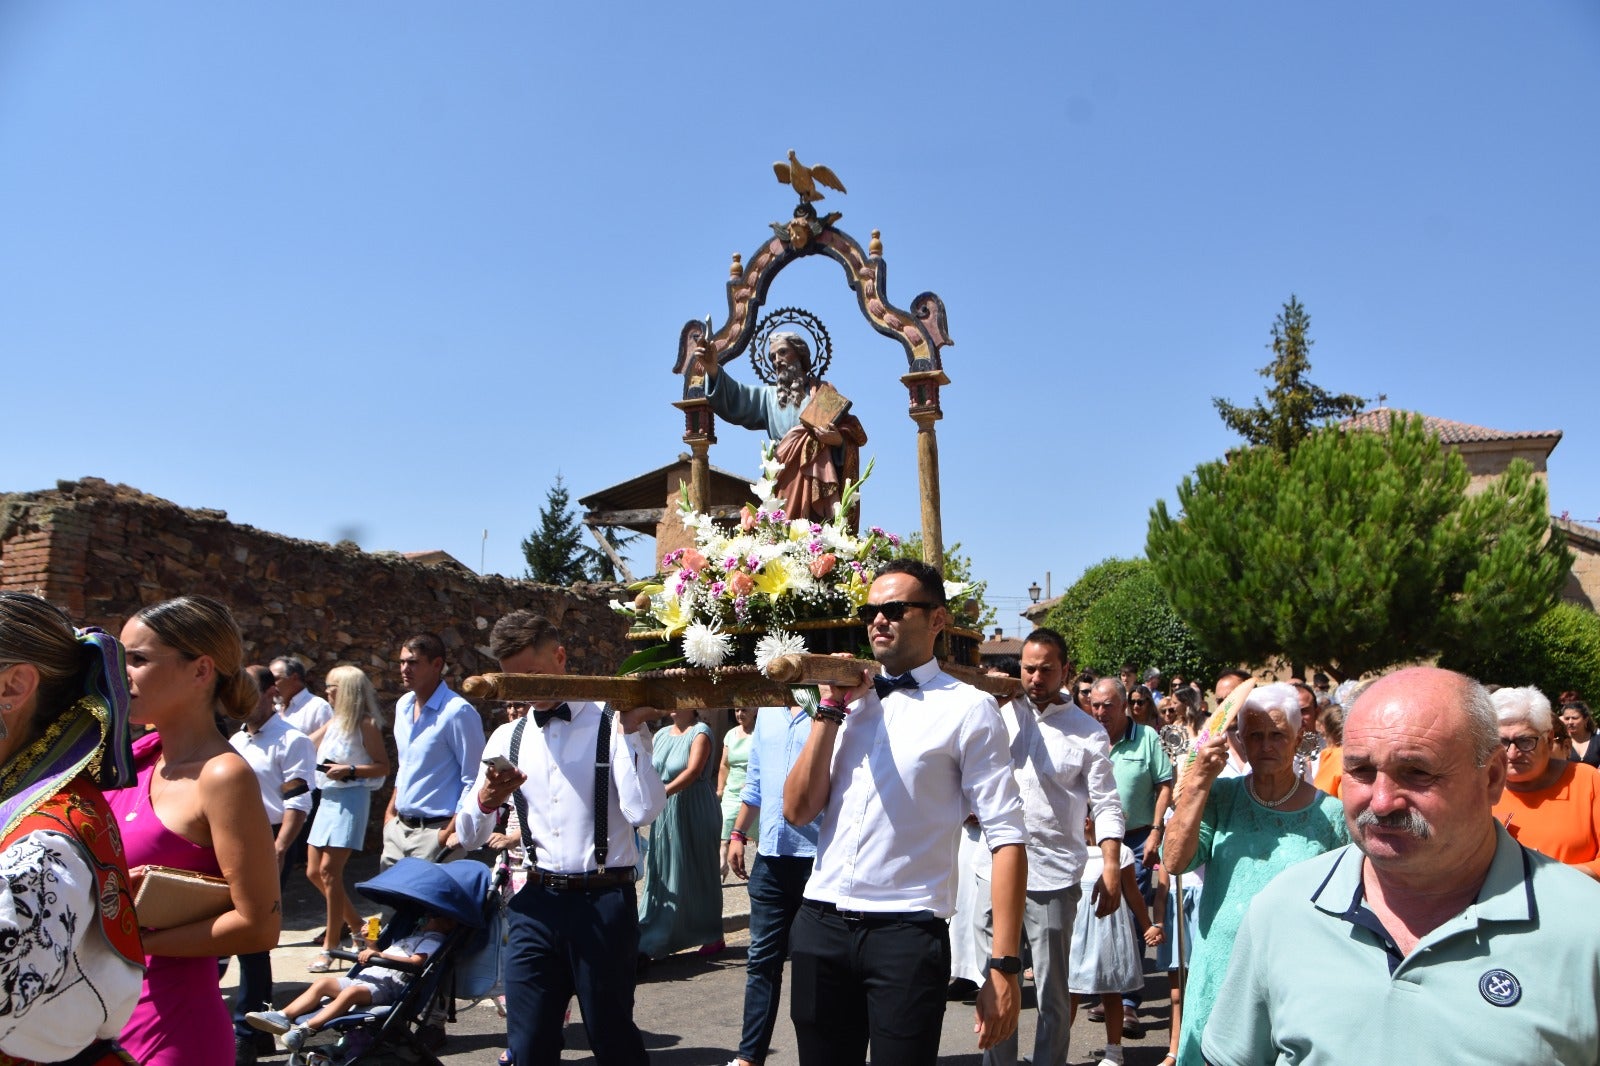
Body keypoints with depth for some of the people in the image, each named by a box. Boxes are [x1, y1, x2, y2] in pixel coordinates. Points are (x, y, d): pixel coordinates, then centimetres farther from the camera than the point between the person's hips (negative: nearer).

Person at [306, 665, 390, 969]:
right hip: (329, 797, 9)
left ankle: (331, 945, 1)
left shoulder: (364, 724, -8)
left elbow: (383, 766, -10)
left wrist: (350, 770, -20)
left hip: (350, 798, -9)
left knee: (329, 870, -9)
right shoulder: (333, 722, 15)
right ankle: (355, 924, 25)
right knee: (314, 872, 10)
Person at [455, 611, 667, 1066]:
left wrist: (630, 730, -21)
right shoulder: (507, 737, 10)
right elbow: (469, 835, 9)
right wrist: (486, 801, -11)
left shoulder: (614, 723, -5)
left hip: (603, 903, -4)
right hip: (534, 904, 4)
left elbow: (644, 810, -19)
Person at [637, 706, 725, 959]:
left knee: (696, 874, 3)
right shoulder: (661, 735, 11)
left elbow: (693, 771, -22)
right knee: (659, 875, 7)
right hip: (663, 814, 6)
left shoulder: (700, 732, -9)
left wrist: (662, 793, -33)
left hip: (693, 813, -6)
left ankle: (712, 937, 18)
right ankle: (648, 942, 12)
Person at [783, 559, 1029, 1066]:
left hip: (907, 931, -5)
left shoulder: (967, 709, -5)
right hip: (820, 924, 5)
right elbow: (798, 811, 3)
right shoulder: (848, 700, 10)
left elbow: (1006, 838, -8)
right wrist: (832, 708, -4)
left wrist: (1004, 966, -13)